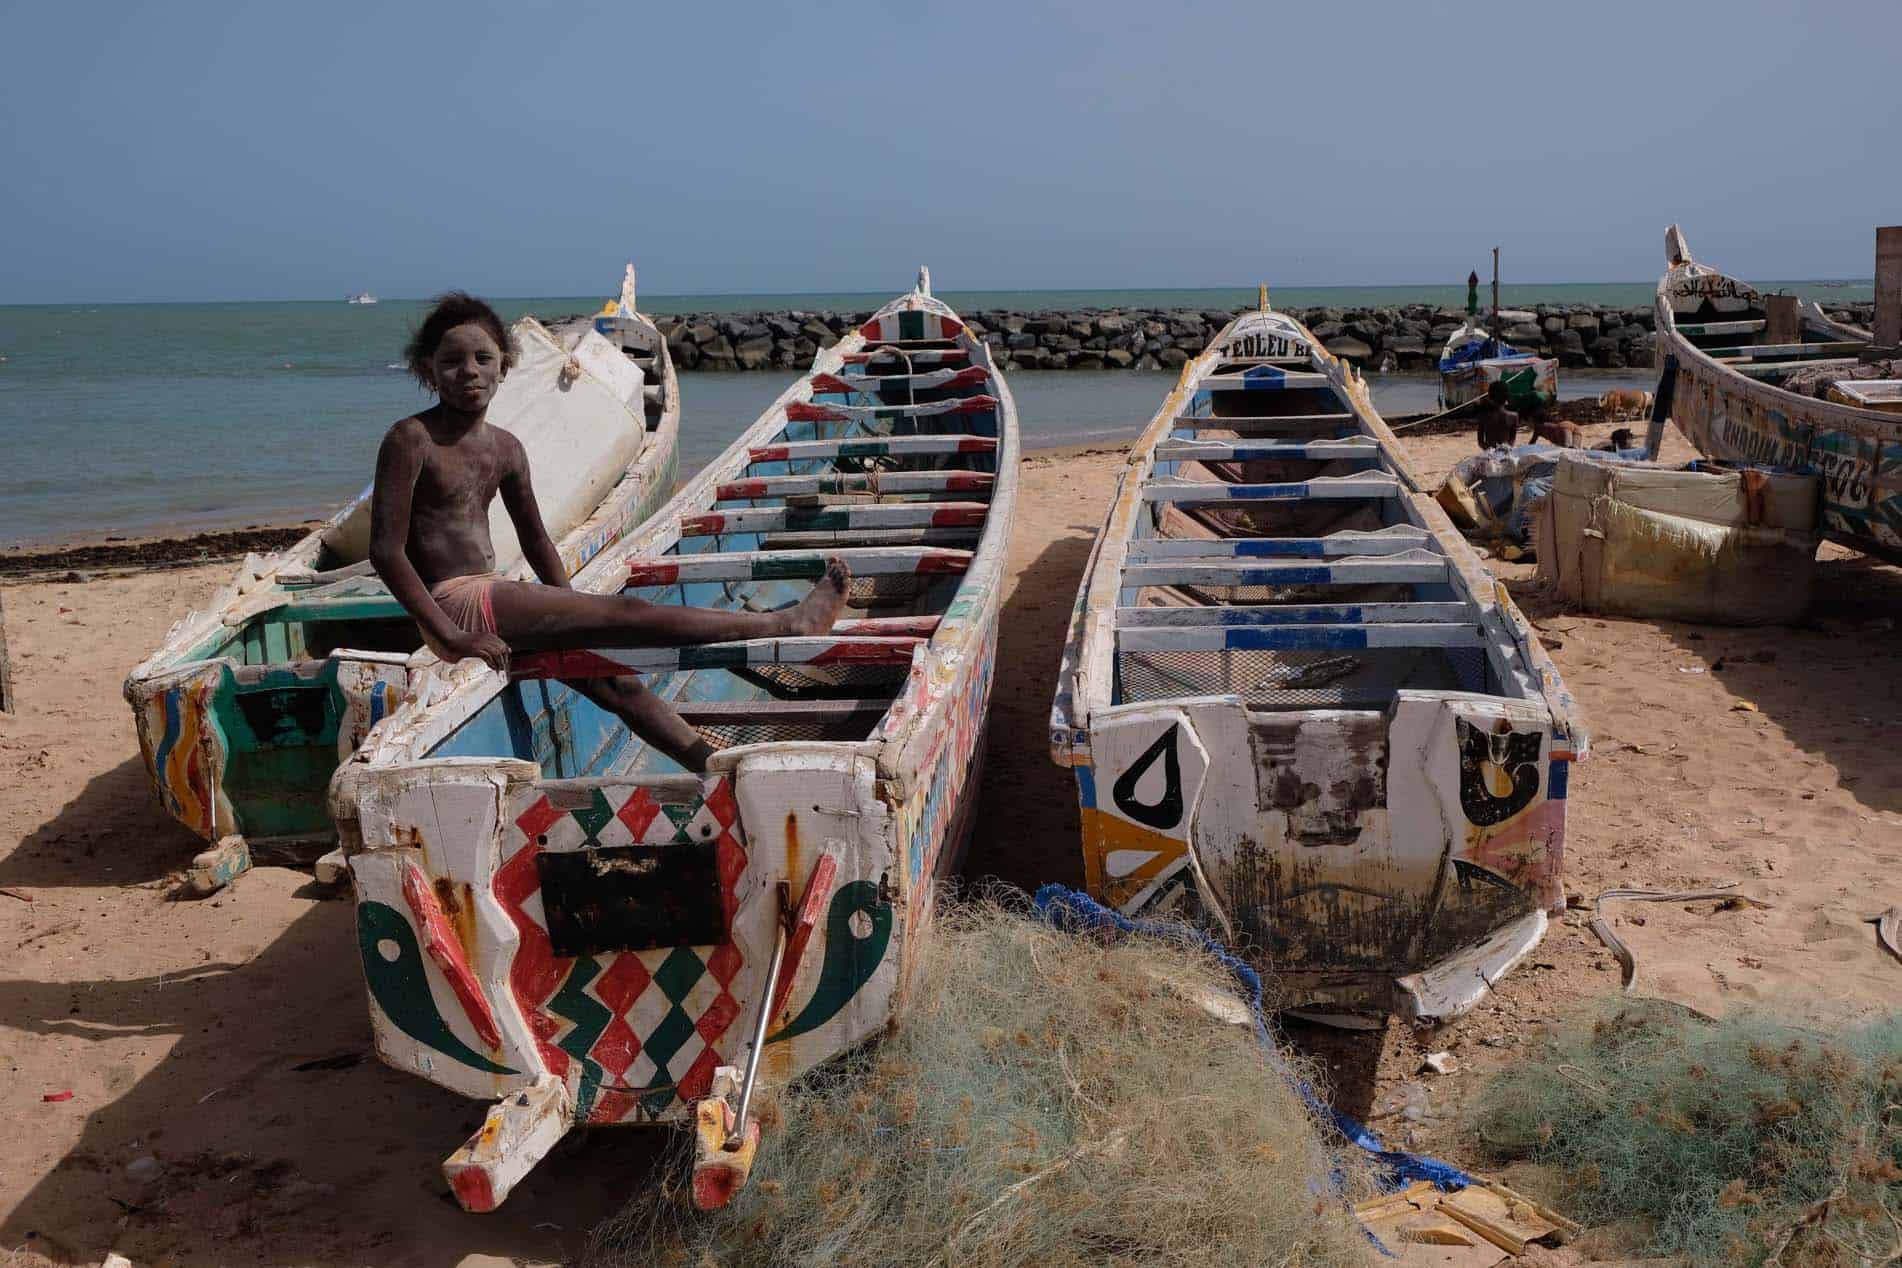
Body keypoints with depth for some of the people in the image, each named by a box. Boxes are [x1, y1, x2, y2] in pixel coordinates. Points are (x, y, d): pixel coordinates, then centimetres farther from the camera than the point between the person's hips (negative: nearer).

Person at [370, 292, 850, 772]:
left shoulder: (505, 448, 11)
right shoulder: (410, 440, -11)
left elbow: (536, 540, 20)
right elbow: (386, 550, -16)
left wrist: (571, 617, 9)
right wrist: (451, 636, -22)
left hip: (489, 598, 8)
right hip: (455, 603, -8)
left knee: (616, 686, 7)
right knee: (626, 613, -13)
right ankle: (786, 624, -10)